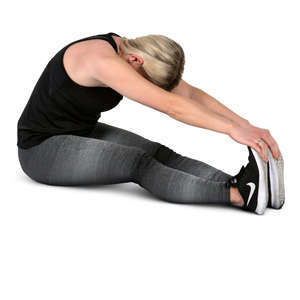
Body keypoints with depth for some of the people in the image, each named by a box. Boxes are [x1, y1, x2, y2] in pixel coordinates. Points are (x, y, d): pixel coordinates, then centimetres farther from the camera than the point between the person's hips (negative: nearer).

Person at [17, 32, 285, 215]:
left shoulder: (134, 51, -3)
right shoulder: (103, 61, -30)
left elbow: (191, 94, -9)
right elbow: (170, 106, -37)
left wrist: (246, 125, -18)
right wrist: (232, 129, -39)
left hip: (82, 133, 8)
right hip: (42, 149, -8)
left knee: (159, 154, -16)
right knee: (139, 163, -30)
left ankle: (242, 184, -31)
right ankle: (241, 196, -41)